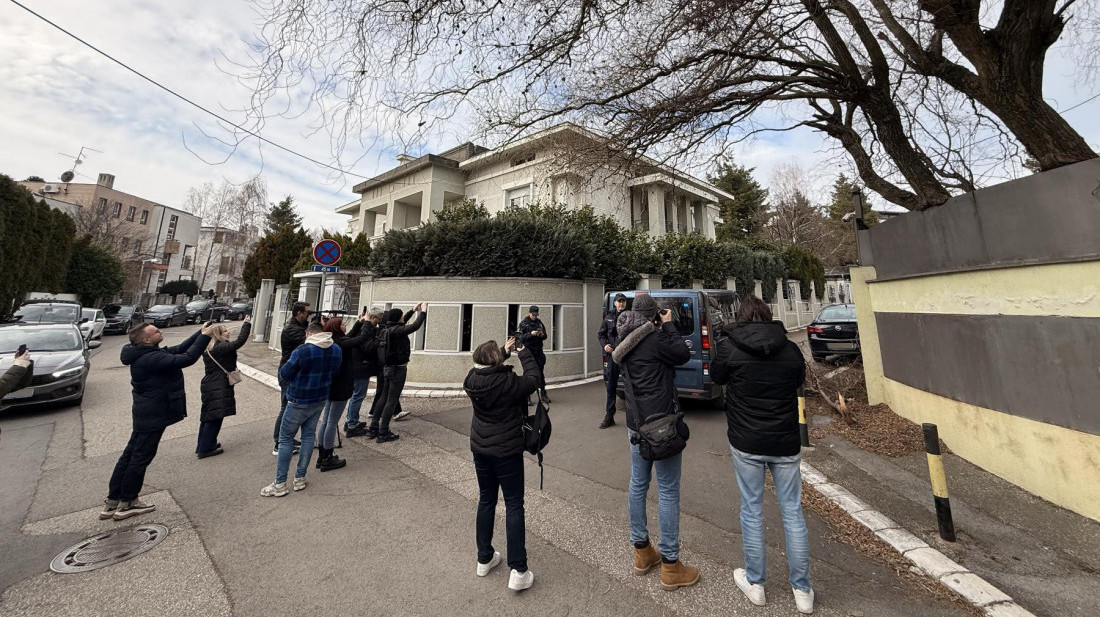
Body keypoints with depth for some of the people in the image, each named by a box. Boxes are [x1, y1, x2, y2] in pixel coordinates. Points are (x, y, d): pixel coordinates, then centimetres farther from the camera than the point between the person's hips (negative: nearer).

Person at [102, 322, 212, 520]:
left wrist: (200, 333, -1)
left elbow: (179, 349, 7)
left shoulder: (148, 354, 3)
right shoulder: (151, 359, -27)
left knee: (131, 455, 18)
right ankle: (126, 504, 19)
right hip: (153, 415, -10)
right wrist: (204, 336, -25)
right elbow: (187, 359, -33)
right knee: (141, 458, 5)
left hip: (146, 412, 10)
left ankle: (112, 501, 30)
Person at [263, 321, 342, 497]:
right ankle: (300, 478, 23)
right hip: (320, 400, 5)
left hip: (299, 402, -5)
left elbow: (283, 374, -12)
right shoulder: (336, 350, -4)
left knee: (286, 439, 8)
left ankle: (280, 484, 14)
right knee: (309, 436, 15)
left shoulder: (302, 351, -22)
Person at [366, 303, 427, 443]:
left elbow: (401, 323, 24)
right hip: (398, 369, -9)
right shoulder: (396, 331, -20)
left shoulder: (386, 330, 6)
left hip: (387, 368, 9)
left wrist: (412, 311, 27)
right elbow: (415, 326, -29)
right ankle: (383, 433, 6)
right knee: (392, 400, 0)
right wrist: (423, 311, -16)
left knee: (384, 398, 18)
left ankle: (373, 428, 25)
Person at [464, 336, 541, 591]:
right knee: (514, 505, 6)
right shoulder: (508, 382, -25)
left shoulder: (472, 380, -7)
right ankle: (518, 570, 10)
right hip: (507, 451, -6)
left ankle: (484, 558, 35)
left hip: (480, 448, 6)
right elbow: (533, 379, -11)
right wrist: (525, 352, -2)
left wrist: (506, 351, 14)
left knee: (486, 500, 20)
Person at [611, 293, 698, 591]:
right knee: (668, 491, 4)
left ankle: (642, 552, 33)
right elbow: (683, 354, -8)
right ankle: (670, 566, 18)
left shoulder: (625, 341, 6)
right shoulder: (654, 338, -17)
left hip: (636, 422, 8)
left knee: (638, 484, 16)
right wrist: (669, 325, 0)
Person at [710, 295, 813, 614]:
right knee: (792, 512, 15)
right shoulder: (791, 349, -4)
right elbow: (799, 380, 13)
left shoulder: (729, 347, -13)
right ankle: (802, 591, 29)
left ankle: (754, 583, 29)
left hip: (746, 443, -2)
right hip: (786, 443, 2)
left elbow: (716, 376, 4)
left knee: (751, 510, 13)